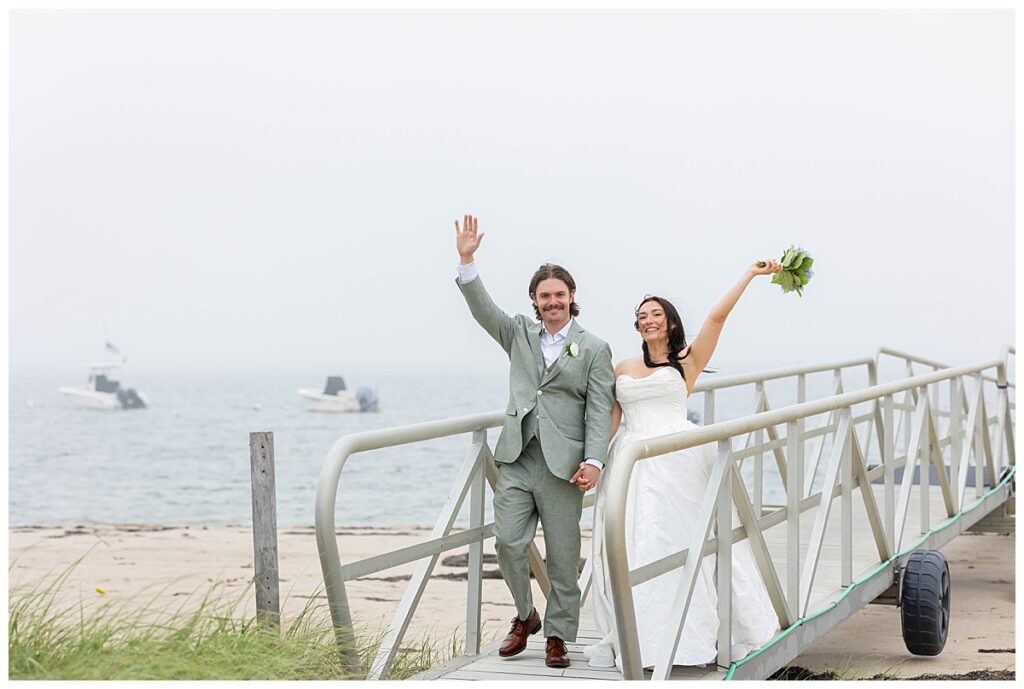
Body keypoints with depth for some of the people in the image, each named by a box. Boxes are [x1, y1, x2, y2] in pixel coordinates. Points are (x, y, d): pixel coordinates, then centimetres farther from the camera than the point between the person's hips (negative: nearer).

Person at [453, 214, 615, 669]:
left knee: (562, 555, 1)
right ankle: (525, 616, 19)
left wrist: (593, 461, -14)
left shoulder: (593, 349, 4)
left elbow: (600, 410, -2)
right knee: (508, 542, -4)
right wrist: (466, 260, -13)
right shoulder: (519, 334, 14)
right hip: (516, 459, 3)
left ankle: (557, 635, 13)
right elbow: (483, 308, 1)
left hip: (562, 463, -3)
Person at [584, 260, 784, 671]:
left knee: (686, 542, -2)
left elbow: (717, 316, -4)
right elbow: (611, 420, 15)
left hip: (679, 463, -4)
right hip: (632, 464, 4)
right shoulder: (623, 369, 16)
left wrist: (750, 274, -9)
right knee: (627, 548, 1)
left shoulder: (686, 361, 5)